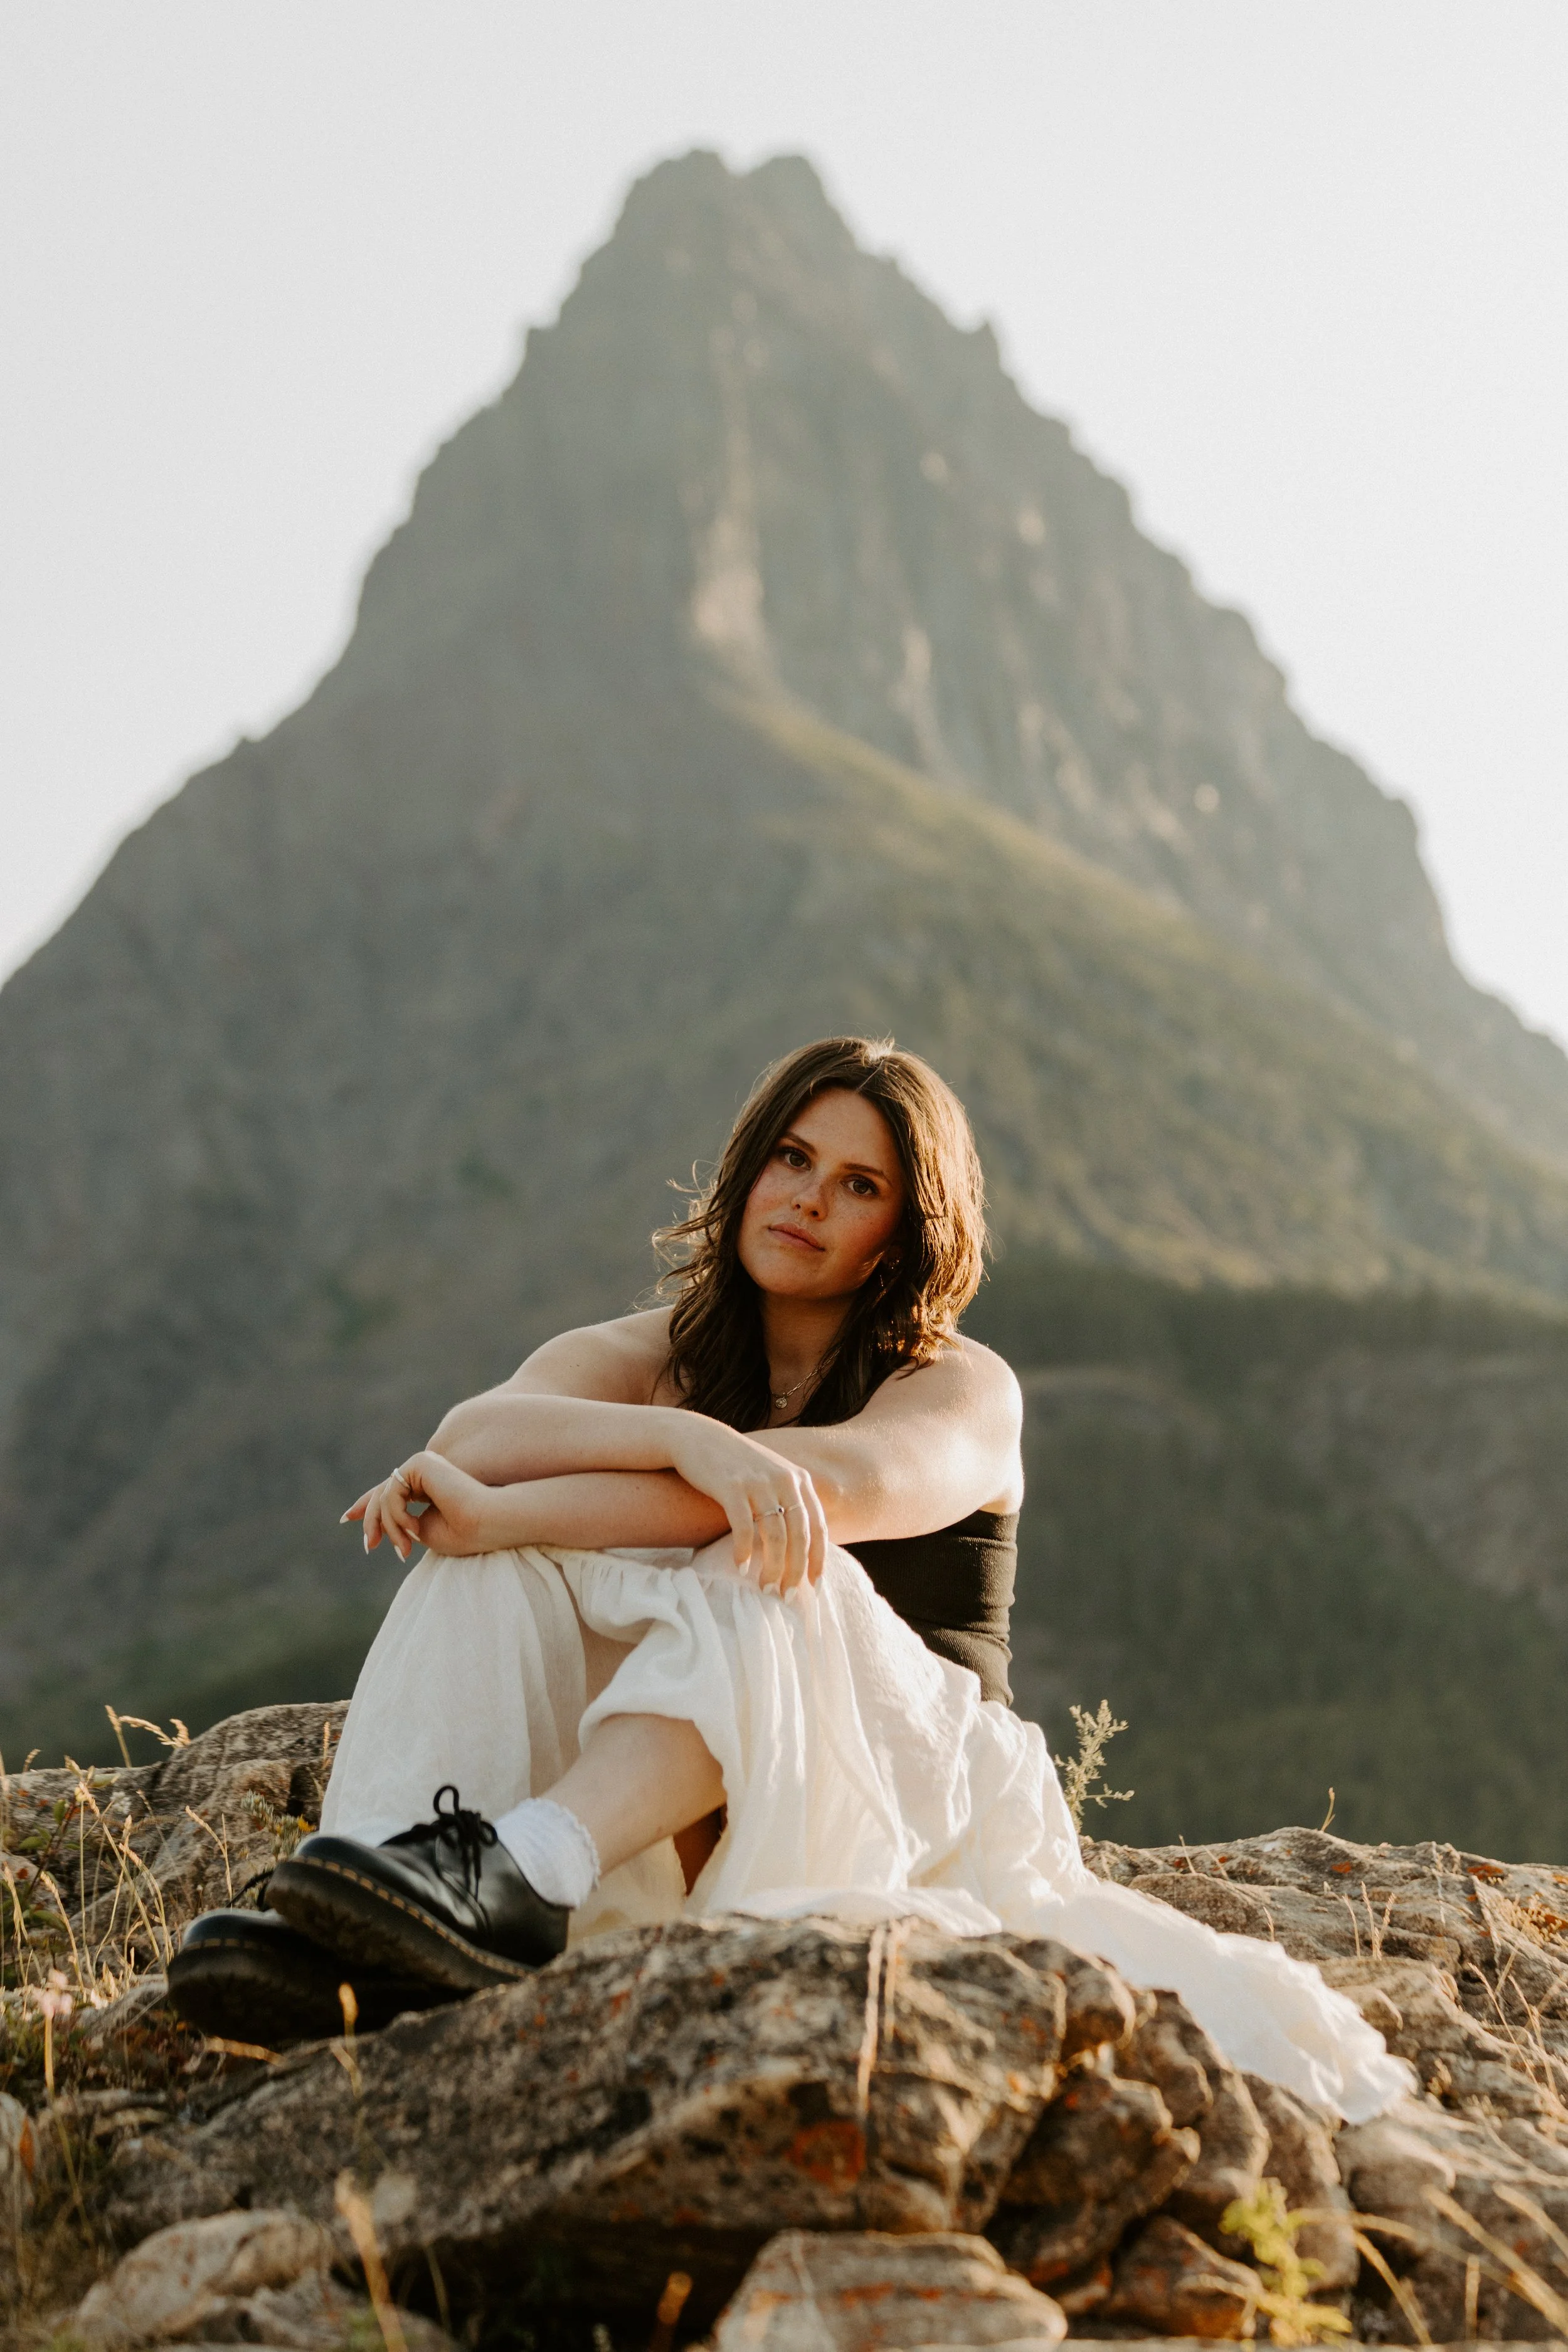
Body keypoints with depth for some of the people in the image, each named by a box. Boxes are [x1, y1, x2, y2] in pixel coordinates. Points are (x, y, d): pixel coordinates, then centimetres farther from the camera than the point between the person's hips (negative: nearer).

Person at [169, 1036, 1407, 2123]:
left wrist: (501, 1510, -30)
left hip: (908, 1795, -3)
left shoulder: (964, 1393, 2)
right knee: (496, 1572, -21)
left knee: (773, 1582, -31)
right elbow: (477, 1431, -12)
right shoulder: (647, 1356, 11)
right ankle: (357, 1945, -43)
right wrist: (693, 1441, -33)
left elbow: (845, 1479, -24)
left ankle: (522, 1872, -56)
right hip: (648, 1826, 3)